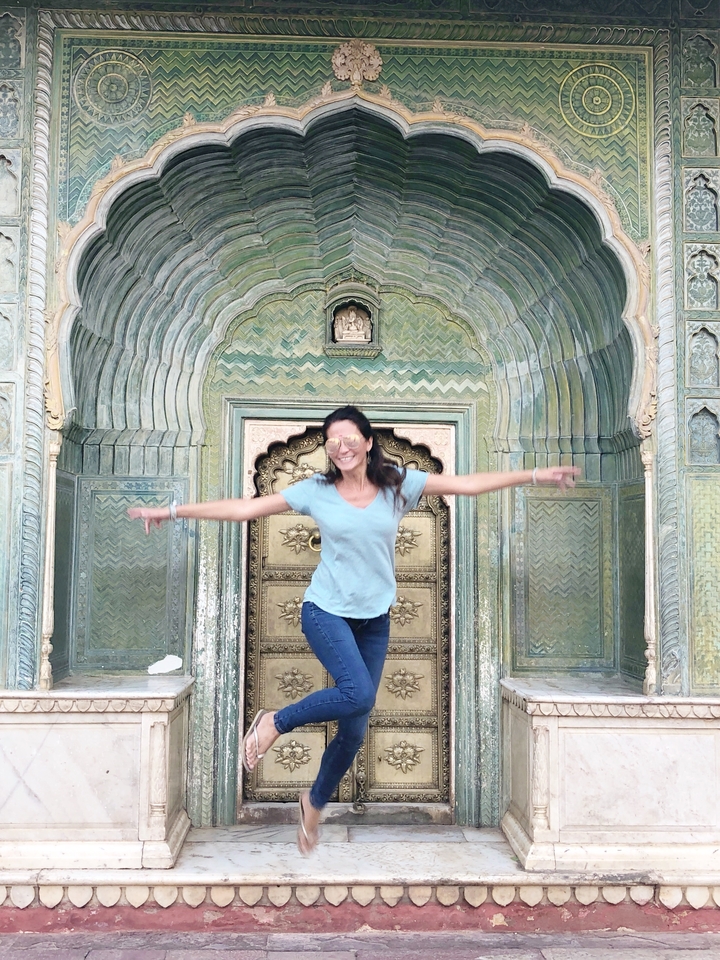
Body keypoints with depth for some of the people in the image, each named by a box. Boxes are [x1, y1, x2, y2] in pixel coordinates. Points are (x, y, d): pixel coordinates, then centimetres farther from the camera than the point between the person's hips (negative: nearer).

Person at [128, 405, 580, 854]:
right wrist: (174, 511, -5)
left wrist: (535, 475, -8)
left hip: (374, 620, 3)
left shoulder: (399, 484, -2)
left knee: (354, 732, 7)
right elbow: (245, 508, -4)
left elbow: (467, 484, -4)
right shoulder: (316, 491, -5)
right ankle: (275, 722, -3)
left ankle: (315, 802, 35)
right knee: (358, 693, -29)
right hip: (326, 612, -3)